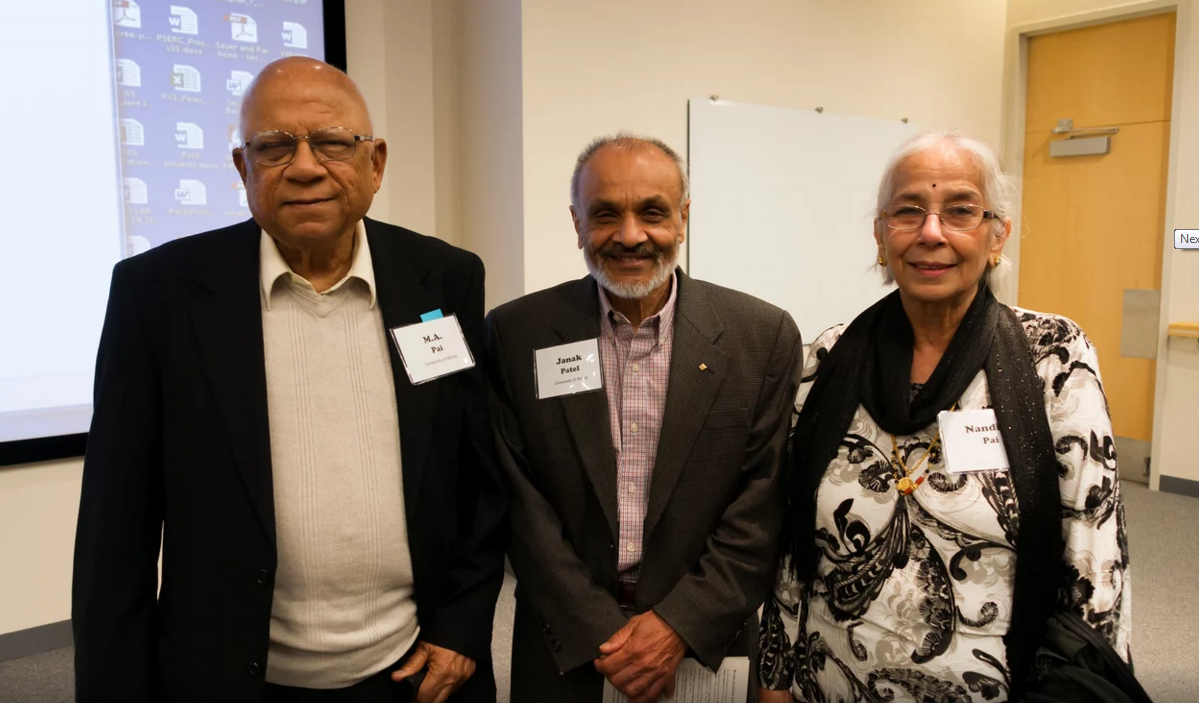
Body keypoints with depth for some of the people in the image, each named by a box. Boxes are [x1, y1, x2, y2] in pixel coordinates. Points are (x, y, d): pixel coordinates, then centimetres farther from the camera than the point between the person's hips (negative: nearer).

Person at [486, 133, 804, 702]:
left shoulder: (765, 336, -7)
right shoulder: (515, 334, -7)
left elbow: (766, 501, -7)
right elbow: (519, 501, -7)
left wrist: (682, 624, -13)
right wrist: (600, 634, -12)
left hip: (707, 644, 0)